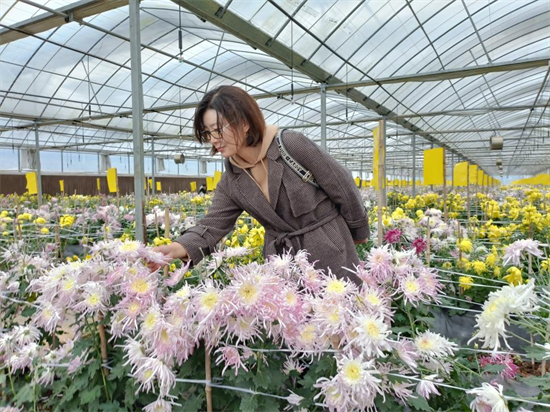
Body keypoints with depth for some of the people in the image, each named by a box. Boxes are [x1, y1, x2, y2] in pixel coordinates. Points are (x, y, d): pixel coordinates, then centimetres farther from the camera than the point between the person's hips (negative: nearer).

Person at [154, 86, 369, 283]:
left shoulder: (292, 145, -19)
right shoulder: (231, 181, -3)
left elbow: (344, 188, -10)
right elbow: (213, 224, -8)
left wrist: (358, 233, 3)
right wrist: (178, 248, -28)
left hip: (331, 254, -4)